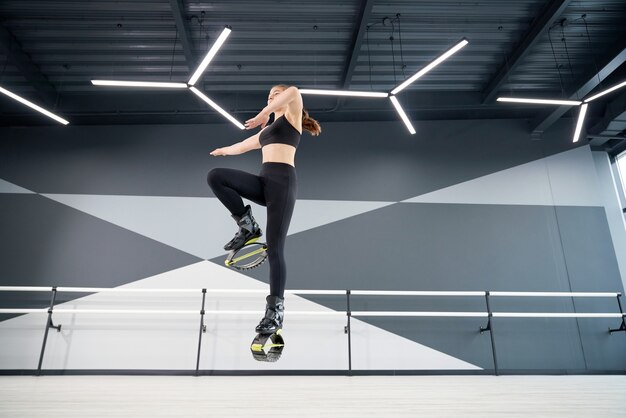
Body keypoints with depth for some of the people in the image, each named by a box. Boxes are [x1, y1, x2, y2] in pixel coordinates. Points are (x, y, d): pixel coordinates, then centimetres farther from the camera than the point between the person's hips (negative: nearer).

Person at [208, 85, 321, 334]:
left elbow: (294, 92, -9)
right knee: (215, 176, -15)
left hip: (283, 181, -6)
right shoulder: (267, 130, 31)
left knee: (274, 248, -13)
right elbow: (242, 146, 46)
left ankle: (275, 310, -7)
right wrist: (224, 150, 63)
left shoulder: (292, 117, 13)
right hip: (264, 182, 6)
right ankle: (248, 227, -5)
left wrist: (263, 115, -4)